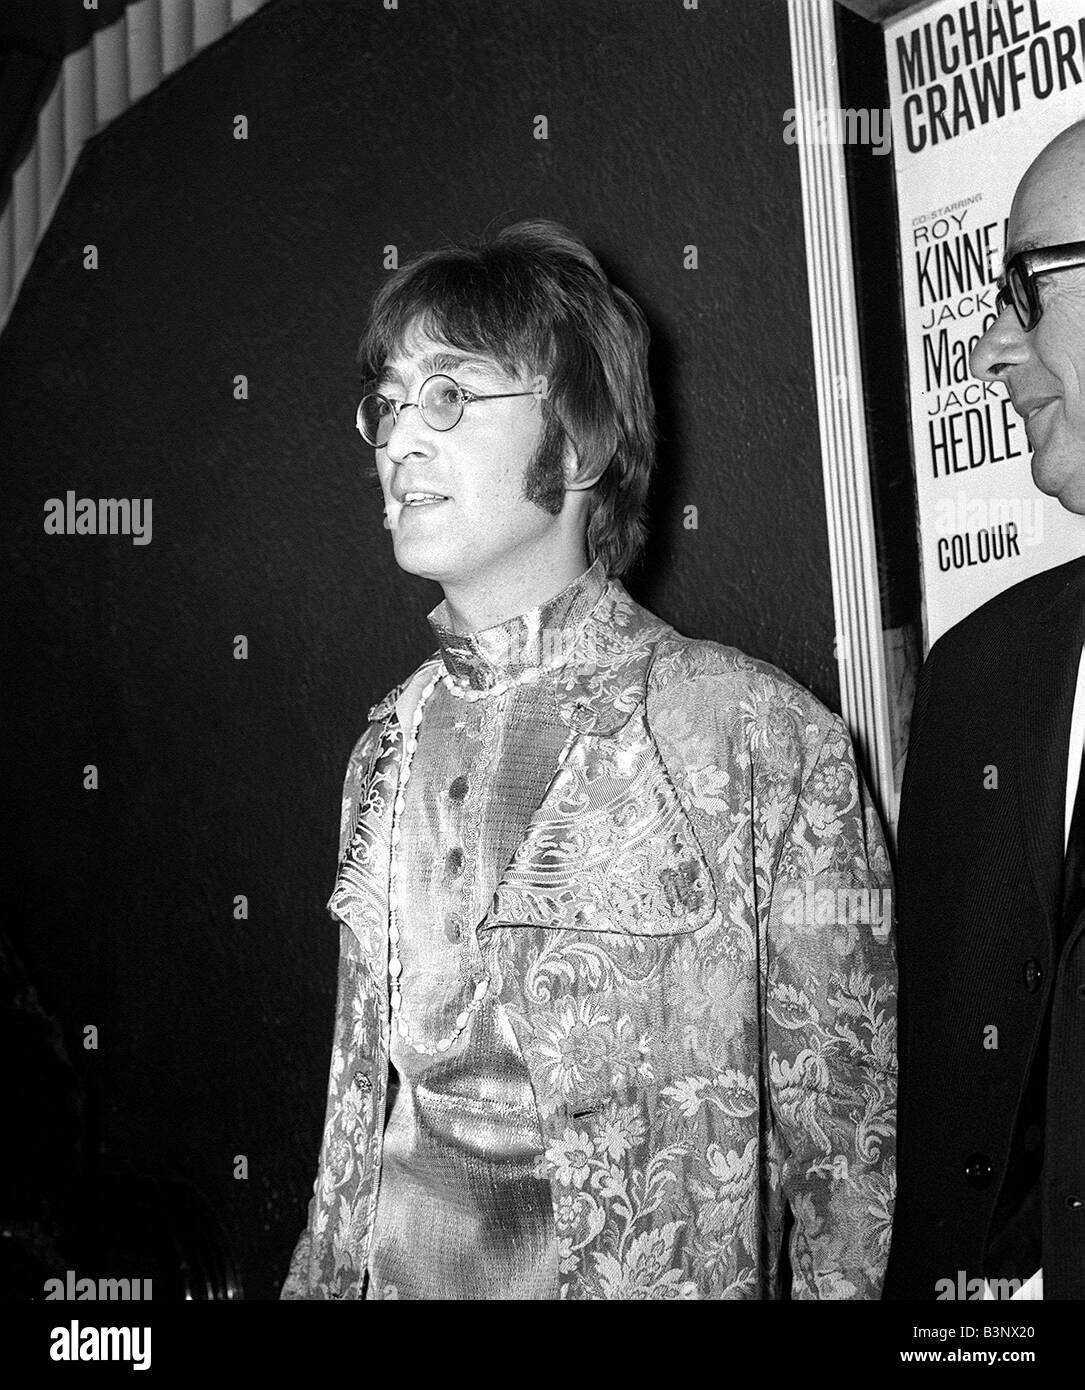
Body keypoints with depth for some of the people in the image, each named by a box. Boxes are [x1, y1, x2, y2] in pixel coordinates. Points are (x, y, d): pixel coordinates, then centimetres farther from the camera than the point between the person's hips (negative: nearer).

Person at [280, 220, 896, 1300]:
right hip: (388, 1267, 4)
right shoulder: (388, 746, 1)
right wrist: (317, 1280, 5)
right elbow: (358, 1113, 7)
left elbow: (839, 1137, -10)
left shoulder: (762, 736, -16)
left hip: (655, 1276, -4)